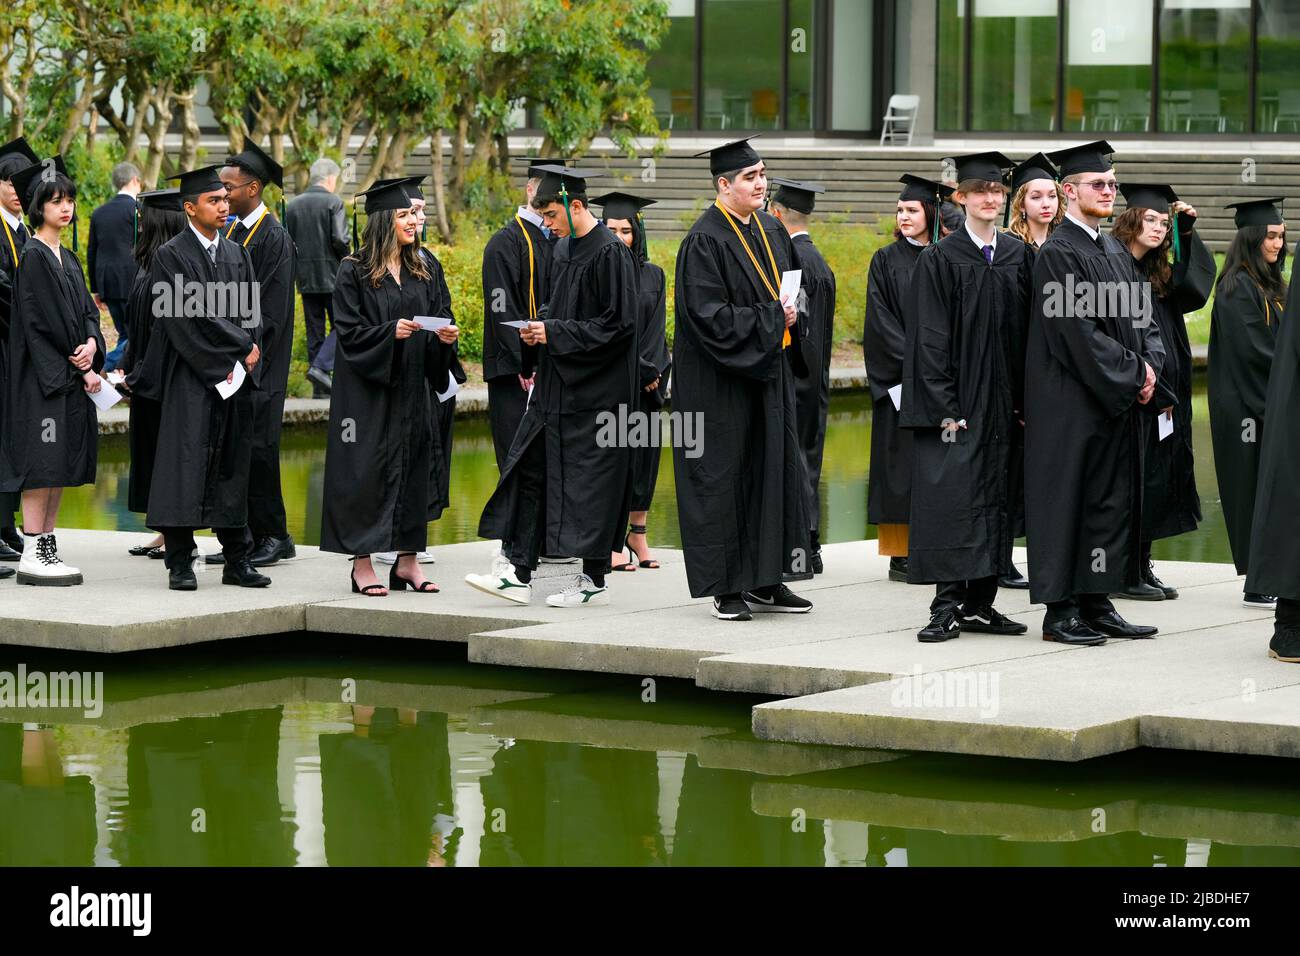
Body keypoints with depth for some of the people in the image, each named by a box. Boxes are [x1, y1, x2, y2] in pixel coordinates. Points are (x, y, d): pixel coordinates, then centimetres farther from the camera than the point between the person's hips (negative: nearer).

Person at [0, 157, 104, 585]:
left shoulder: (67, 258, 16)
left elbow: (85, 309, 14)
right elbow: (42, 320, -15)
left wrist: (91, 344, -8)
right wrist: (82, 367, -12)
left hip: (70, 375, 9)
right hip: (41, 373, -9)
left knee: (62, 465, 7)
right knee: (41, 462, -10)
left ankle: (47, 547, 11)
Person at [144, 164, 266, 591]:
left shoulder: (237, 255, 14)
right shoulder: (171, 256, -5)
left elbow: (250, 312, 11)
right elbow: (183, 320, -12)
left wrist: (246, 351, -8)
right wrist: (231, 356, -13)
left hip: (235, 378, 6)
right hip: (191, 378, -6)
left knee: (232, 464, 7)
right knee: (187, 460, -8)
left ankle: (236, 561, 11)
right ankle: (180, 562, -5)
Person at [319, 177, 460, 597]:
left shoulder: (423, 273, 11)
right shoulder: (355, 272, -6)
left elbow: (437, 323, 13)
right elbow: (350, 331, -11)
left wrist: (444, 337, -8)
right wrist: (391, 332, -24)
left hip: (412, 388, 6)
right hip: (367, 390, -6)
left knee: (413, 466, 6)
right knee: (367, 472, -5)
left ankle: (407, 562, 12)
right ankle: (362, 563, 0)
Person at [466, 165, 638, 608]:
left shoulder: (610, 253, -15)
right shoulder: (563, 248, 11)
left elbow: (618, 324, -18)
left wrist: (555, 334, -18)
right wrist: (537, 330, 2)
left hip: (593, 389, -9)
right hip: (555, 386, 9)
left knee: (588, 481, -2)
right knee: (529, 470, 5)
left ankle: (593, 579, 8)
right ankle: (518, 572, 7)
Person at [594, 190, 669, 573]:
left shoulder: (652, 276, 11)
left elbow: (656, 329, 7)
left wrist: (651, 371, -7)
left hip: (645, 380, 4)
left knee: (644, 452, 5)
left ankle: (637, 535, 12)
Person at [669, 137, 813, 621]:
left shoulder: (771, 232, 11)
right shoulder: (705, 241, -13)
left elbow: (789, 291, 23)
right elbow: (709, 314, -20)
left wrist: (791, 317, 3)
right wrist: (770, 318, -18)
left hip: (769, 372, 8)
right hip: (721, 378, -8)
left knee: (774, 469, 8)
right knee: (724, 476, -3)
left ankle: (766, 579, 14)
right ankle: (727, 587, 3)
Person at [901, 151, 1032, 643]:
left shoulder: (1019, 257, 9)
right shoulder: (940, 259, -5)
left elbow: (1027, 331, 11)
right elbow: (929, 339, -8)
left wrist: (1024, 401, 4)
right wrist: (945, 409, -15)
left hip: (1003, 403, 5)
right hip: (956, 402, -5)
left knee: (994, 500, 7)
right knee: (953, 499, -8)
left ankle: (980, 603, 13)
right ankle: (948, 607, -6)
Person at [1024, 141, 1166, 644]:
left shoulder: (1116, 252, 15)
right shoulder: (1058, 253, -12)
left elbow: (1140, 317, 15)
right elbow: (1078, 331, -18)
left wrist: (1150, 365, -4)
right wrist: (1134, 371, -14)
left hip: (1119, 403, 8)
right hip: (1073, 406, -8)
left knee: (1112, 502, 8)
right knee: (1069, 499, -4)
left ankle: (1097, 604, 13)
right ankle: (1060, 610, 1)